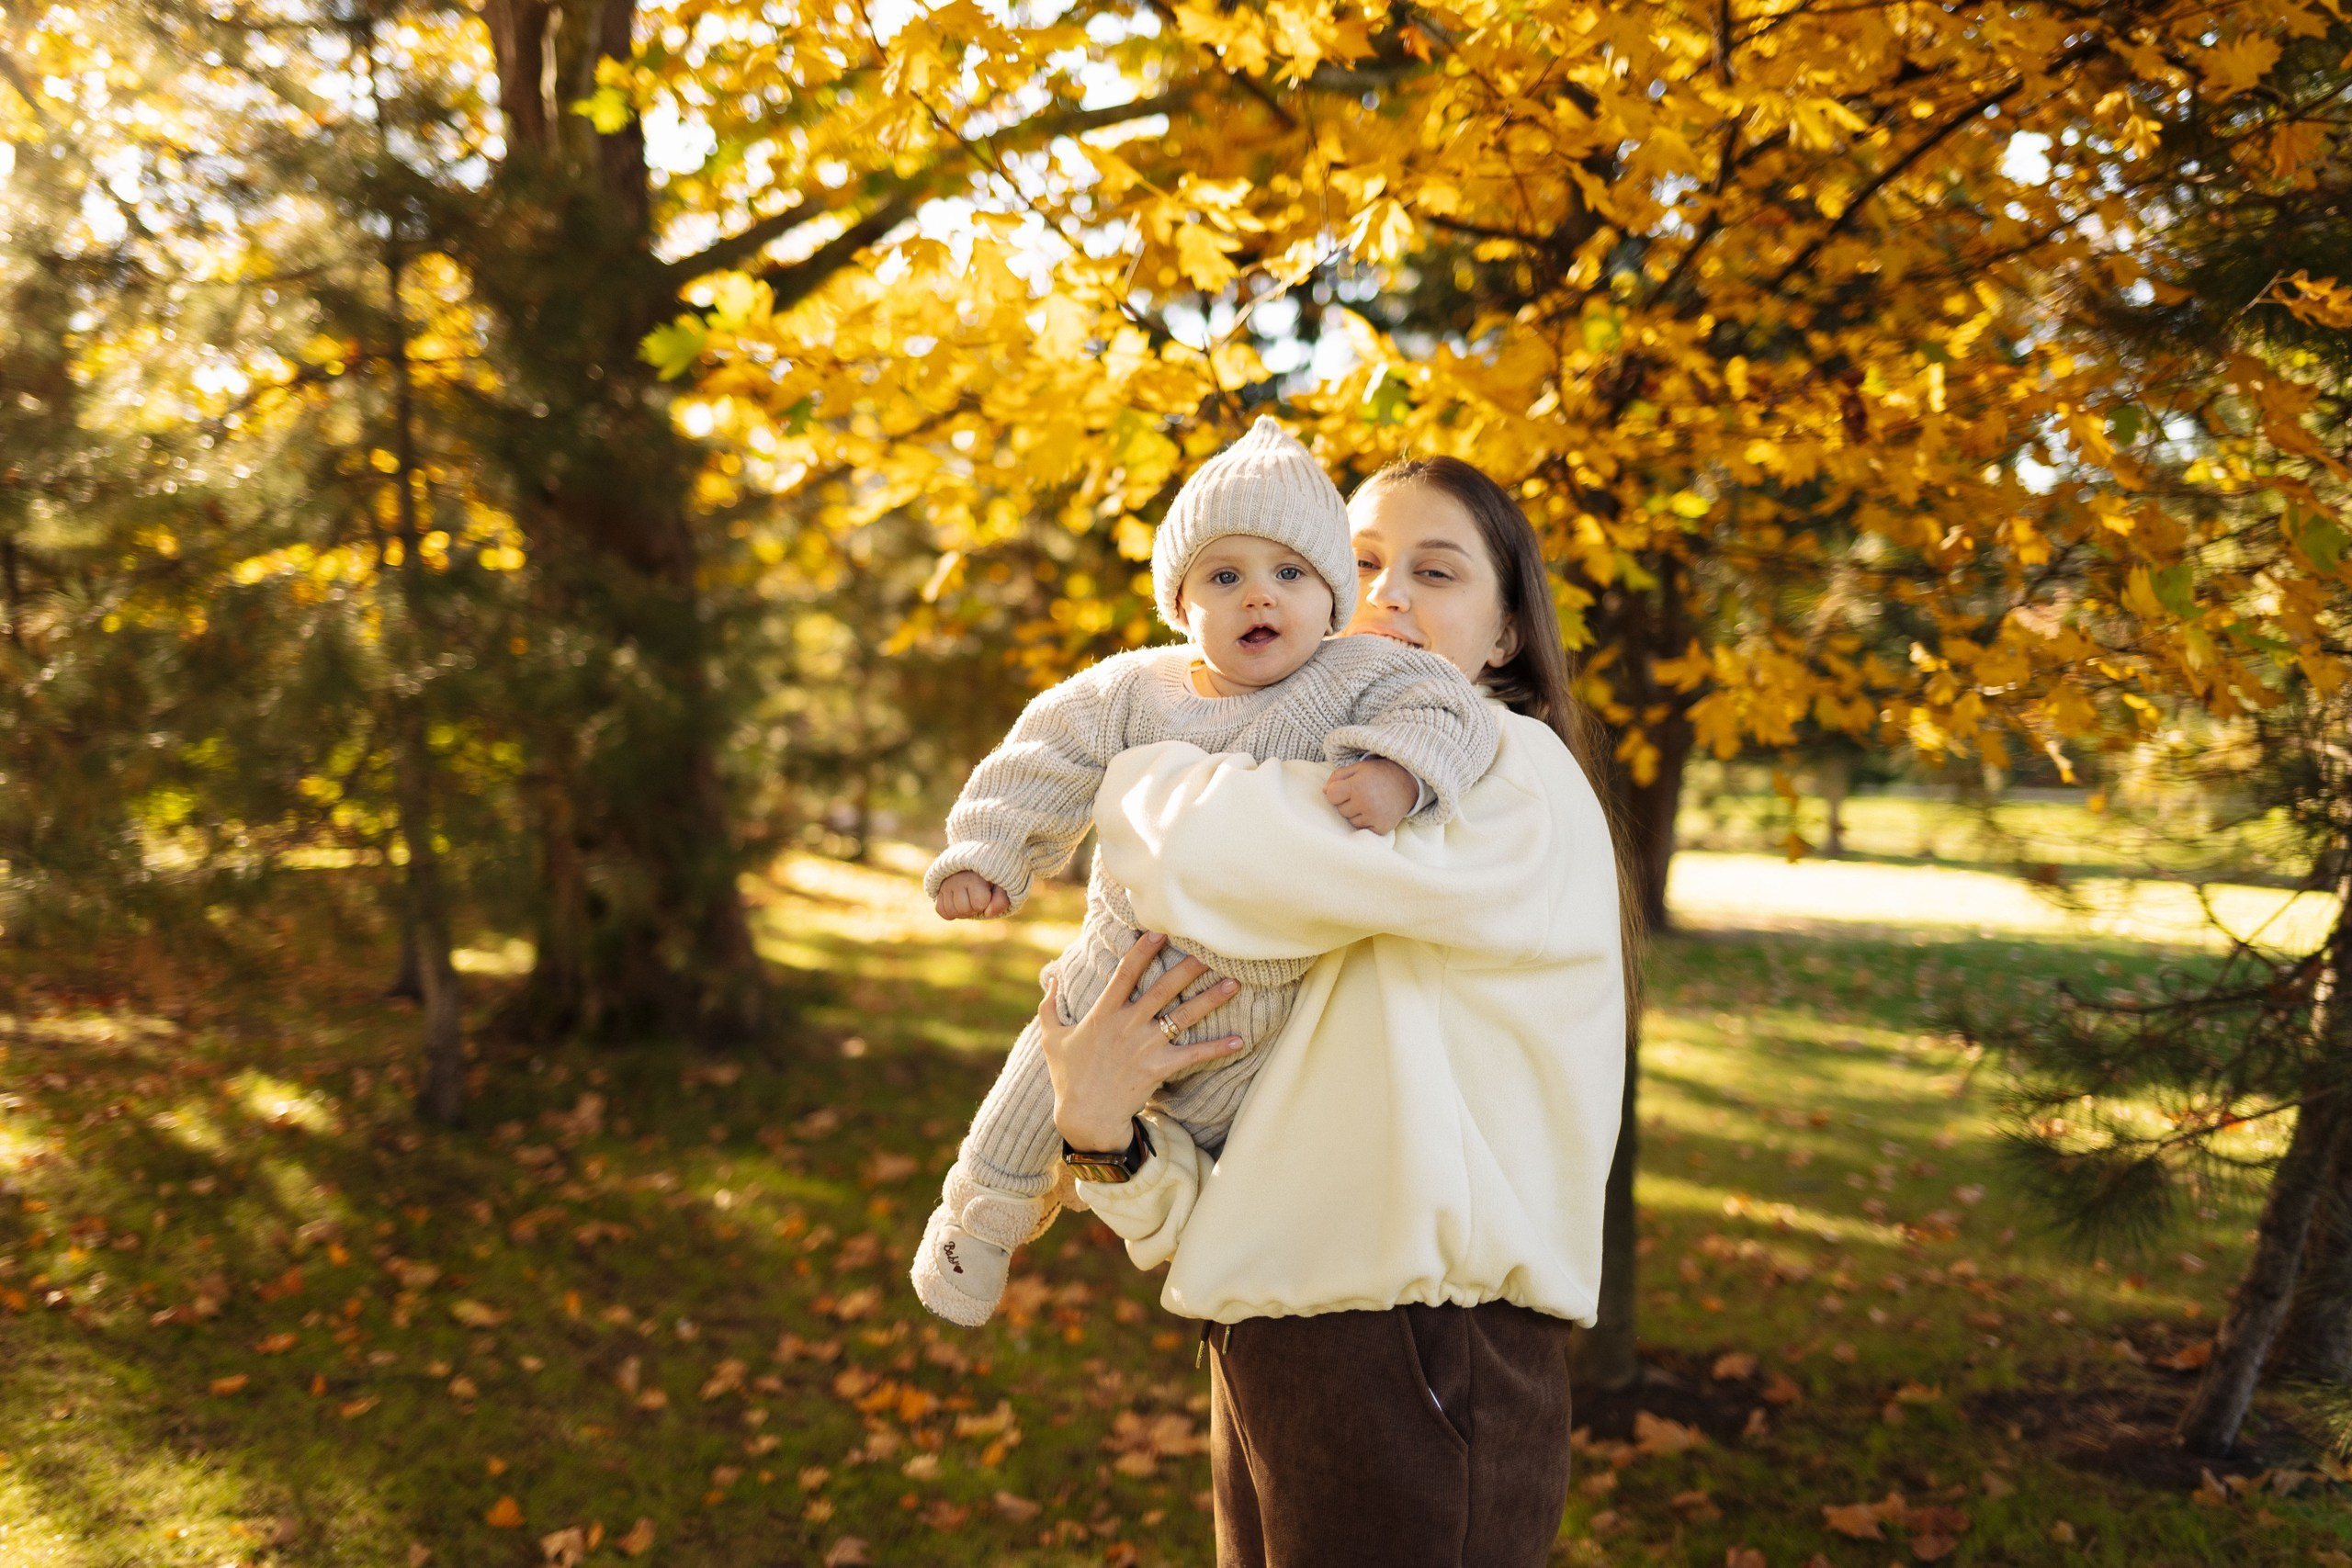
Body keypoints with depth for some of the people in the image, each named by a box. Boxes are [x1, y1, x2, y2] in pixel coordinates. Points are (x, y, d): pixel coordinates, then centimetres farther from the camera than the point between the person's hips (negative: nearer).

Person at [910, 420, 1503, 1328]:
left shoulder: (1354, 680, -16)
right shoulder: (1132, 692, -10)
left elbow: (1447, 711, -28)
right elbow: (1043, 768, -2)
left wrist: (1397, 773, -47)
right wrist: (986, 855, -11)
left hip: (1261, 1007, -1)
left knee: (1201, 1141, 18)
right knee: (1024, 1124, 16)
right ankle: (979, 1224, 46)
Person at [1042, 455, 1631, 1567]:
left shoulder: (1517, 779, -9)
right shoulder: (1318, 804, 14)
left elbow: (1219, 852, -27)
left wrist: (1123, 784, -6)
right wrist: (1106, 1134, -10)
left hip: (1418, 1377, -7)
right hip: (1264, 1362, 7)